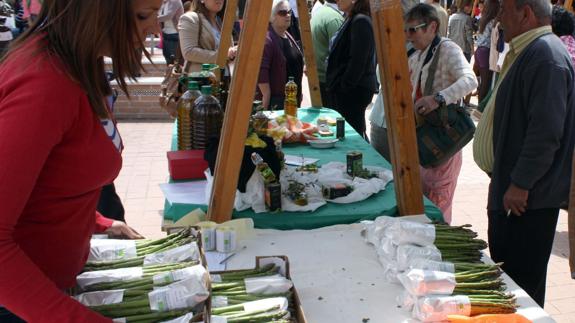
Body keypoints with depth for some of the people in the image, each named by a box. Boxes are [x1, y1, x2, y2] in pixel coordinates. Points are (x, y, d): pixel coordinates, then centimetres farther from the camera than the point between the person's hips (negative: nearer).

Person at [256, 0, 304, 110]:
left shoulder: (288, 36, 14)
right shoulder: (266, 39, -15)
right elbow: (261, 72, -21)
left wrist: (299, 94, 20)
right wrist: (266, 98, -23)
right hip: (274, 101, -9)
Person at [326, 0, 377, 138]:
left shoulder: (360, 22, -15)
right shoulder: (351, 20, 15)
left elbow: (357, 61, -20)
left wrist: (344, 86, -17)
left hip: (354, 90, -10)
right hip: (349, 90, 10)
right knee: (357, 132, 17)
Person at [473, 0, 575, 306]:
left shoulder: (546, 56, -19)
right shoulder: (525, 53, 15)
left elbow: (546, 131, -26)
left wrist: (520, 184, -23)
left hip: (529, 198, -10)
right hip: (510, 189, 10)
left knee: (523, 281, 0)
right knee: (504, 271, 19)